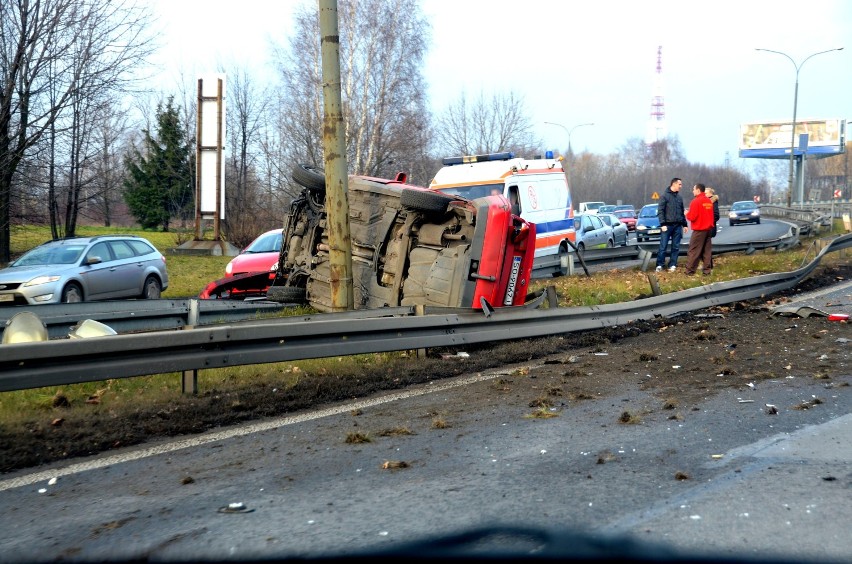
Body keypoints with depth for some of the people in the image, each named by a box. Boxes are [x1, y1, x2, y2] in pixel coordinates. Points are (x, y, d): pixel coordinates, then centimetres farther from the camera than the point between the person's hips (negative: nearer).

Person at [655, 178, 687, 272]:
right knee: (663, 246, -5)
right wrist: (663, 224, -15)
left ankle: (672, 265, 9)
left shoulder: (679, 197, 15)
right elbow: (660, 211, -8)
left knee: (676, 247, 4)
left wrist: (684, 224, 16)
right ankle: (660, 265, 1)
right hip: (667, 225, -5)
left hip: (678, 226, 5)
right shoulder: (665, 196, -3)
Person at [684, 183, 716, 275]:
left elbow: (692, 217, -16)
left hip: (699, 229, -7)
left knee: (693, 251, -4)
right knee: (707, 250, 9)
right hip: (708, 228, 7)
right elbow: (711, 214, 15)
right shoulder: (709, 201, 9)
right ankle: (707, 270, 8)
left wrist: (687, 214, 2)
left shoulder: (696, 201, -14)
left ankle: (690, 271, -5)